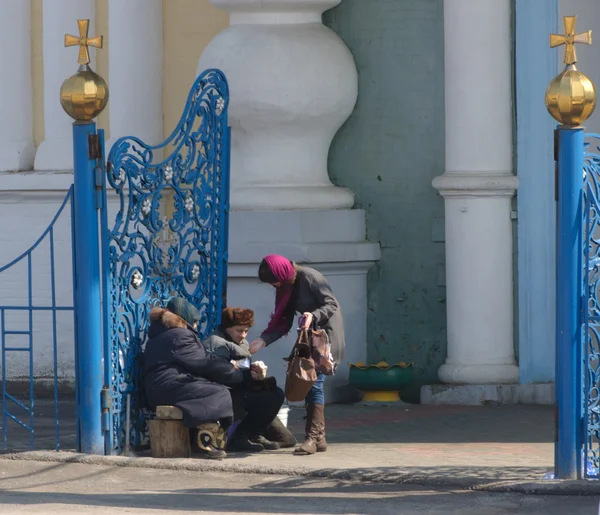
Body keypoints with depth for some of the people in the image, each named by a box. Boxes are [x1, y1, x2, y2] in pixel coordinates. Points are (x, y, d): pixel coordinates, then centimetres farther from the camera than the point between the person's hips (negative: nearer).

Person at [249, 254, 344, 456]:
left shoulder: (309, 278, -18)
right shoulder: (285, 288, 7)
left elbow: (332, 304, -17)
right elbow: (282, 323, 7)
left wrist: (313, 316, -34)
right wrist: (263, 339, -6)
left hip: (326, 333, -9)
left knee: (314, 383, -15)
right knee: (310, 384, 7)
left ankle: (313, 437, -16)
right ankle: (318, 438, 12)